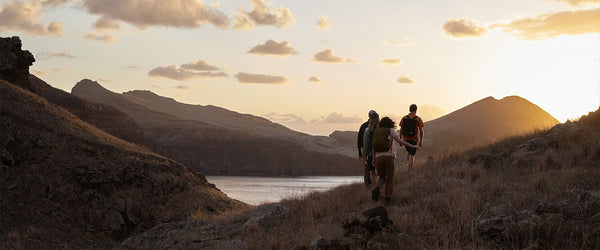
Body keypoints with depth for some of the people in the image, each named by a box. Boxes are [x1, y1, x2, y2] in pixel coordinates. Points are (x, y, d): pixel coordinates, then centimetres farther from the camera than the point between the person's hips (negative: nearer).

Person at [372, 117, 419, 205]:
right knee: (389, 178, 7)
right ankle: (387, 198, 1)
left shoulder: (376, 131, 16)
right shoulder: (391, 130, 6)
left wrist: (374, 160, 22)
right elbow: (400, 141, -4)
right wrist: (412, 146, 1)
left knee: (381, 177, 16)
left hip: (378, 157, 3)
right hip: (388, 156, -3)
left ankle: (377, 188, -14)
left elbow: (373, 147, 16)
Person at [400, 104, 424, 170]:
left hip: (405, 139, 3)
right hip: (414, 139, -3)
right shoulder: (418, 119, -6)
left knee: (408, 151, 29)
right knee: (411, 155, 0)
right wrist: (421, 141, 3)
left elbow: (401, 130, 3)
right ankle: (410, 169, -4)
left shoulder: (404, 118, 1)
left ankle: (407, 163, 24)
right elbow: (421, 131, -6)